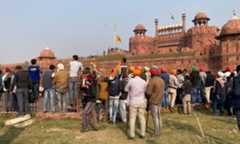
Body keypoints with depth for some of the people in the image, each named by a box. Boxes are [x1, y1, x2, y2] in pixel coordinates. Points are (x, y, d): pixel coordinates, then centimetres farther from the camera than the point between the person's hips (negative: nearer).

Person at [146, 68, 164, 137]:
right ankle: (158, 130, 25)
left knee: (155, 117, -1)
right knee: (158, 116, 16)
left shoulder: (152, 80, -17)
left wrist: (148, 98, 0)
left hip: (153, 101, -7)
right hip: (159, 101, 7)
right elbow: (162, 91, 9)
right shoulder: (161, 80, 5)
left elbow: (148, 92, -19)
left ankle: (156, 132, 5)